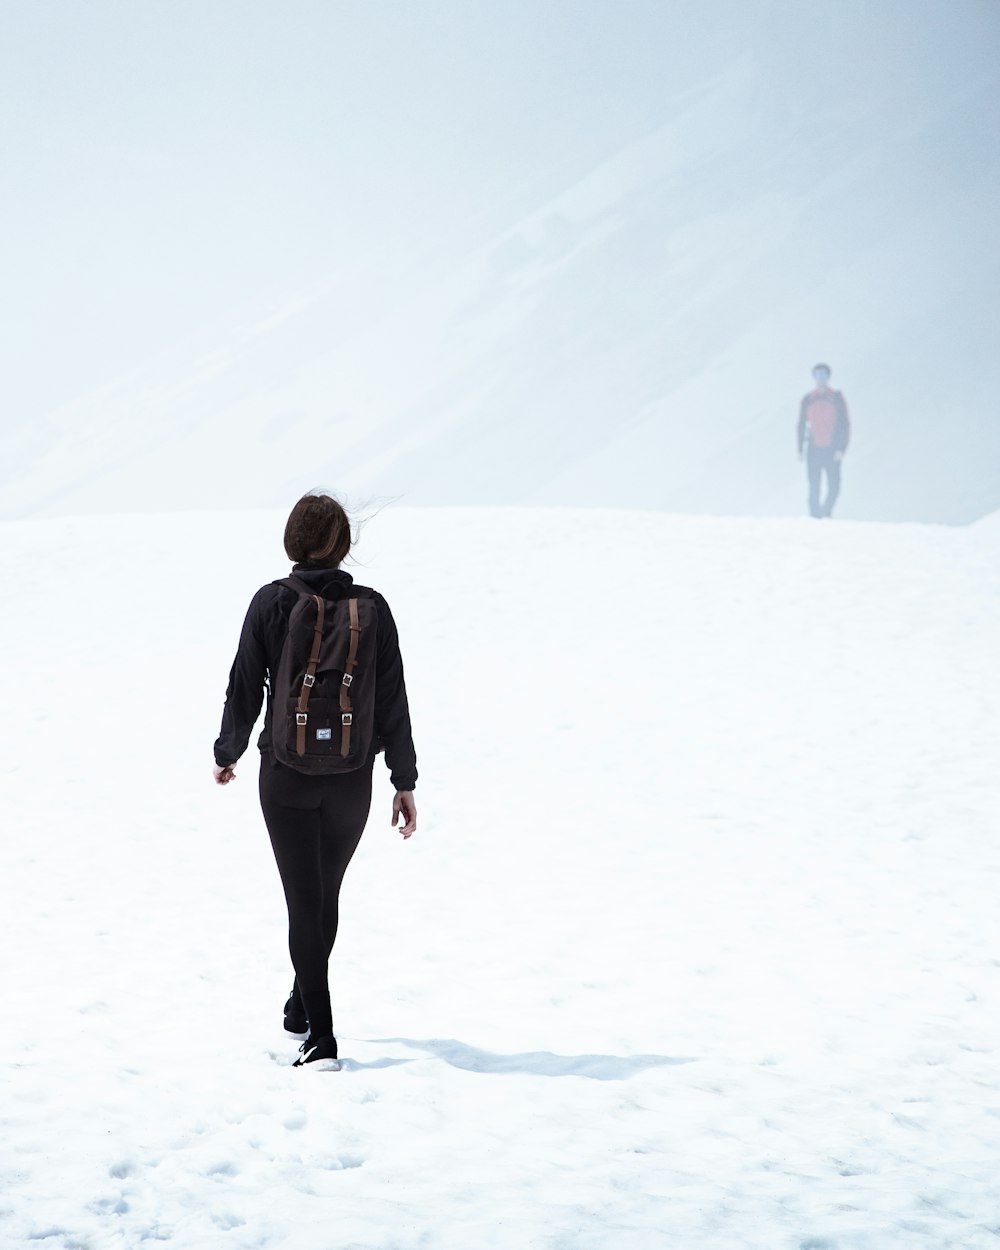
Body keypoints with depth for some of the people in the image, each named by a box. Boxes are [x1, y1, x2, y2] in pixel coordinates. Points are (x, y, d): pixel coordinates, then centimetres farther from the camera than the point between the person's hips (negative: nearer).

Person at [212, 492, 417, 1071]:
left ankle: (322, 1039, -5)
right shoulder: (371, 608, -5)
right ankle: (302, 1009, 37)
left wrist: (227, 753, 13)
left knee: (305, 900, 2)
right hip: (352, 778, 2)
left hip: (285, 774, -2)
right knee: (327, 893, 21)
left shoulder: (270, 604, -8)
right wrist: (405, 781, 3)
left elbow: (245, 690, -4)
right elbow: (393, 701, -4)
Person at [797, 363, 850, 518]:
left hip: (832, 450, -1)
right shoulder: (808, 400, 6)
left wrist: (841, 448, -8)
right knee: (814, 487, -2)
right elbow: (802, 425, 12)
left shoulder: (836, 398, 2)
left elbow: (844, 424, 1)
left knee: (834, 486, -6)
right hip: (813, 450, 1)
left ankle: (826, 513, 15)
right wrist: (800, 449, 6)